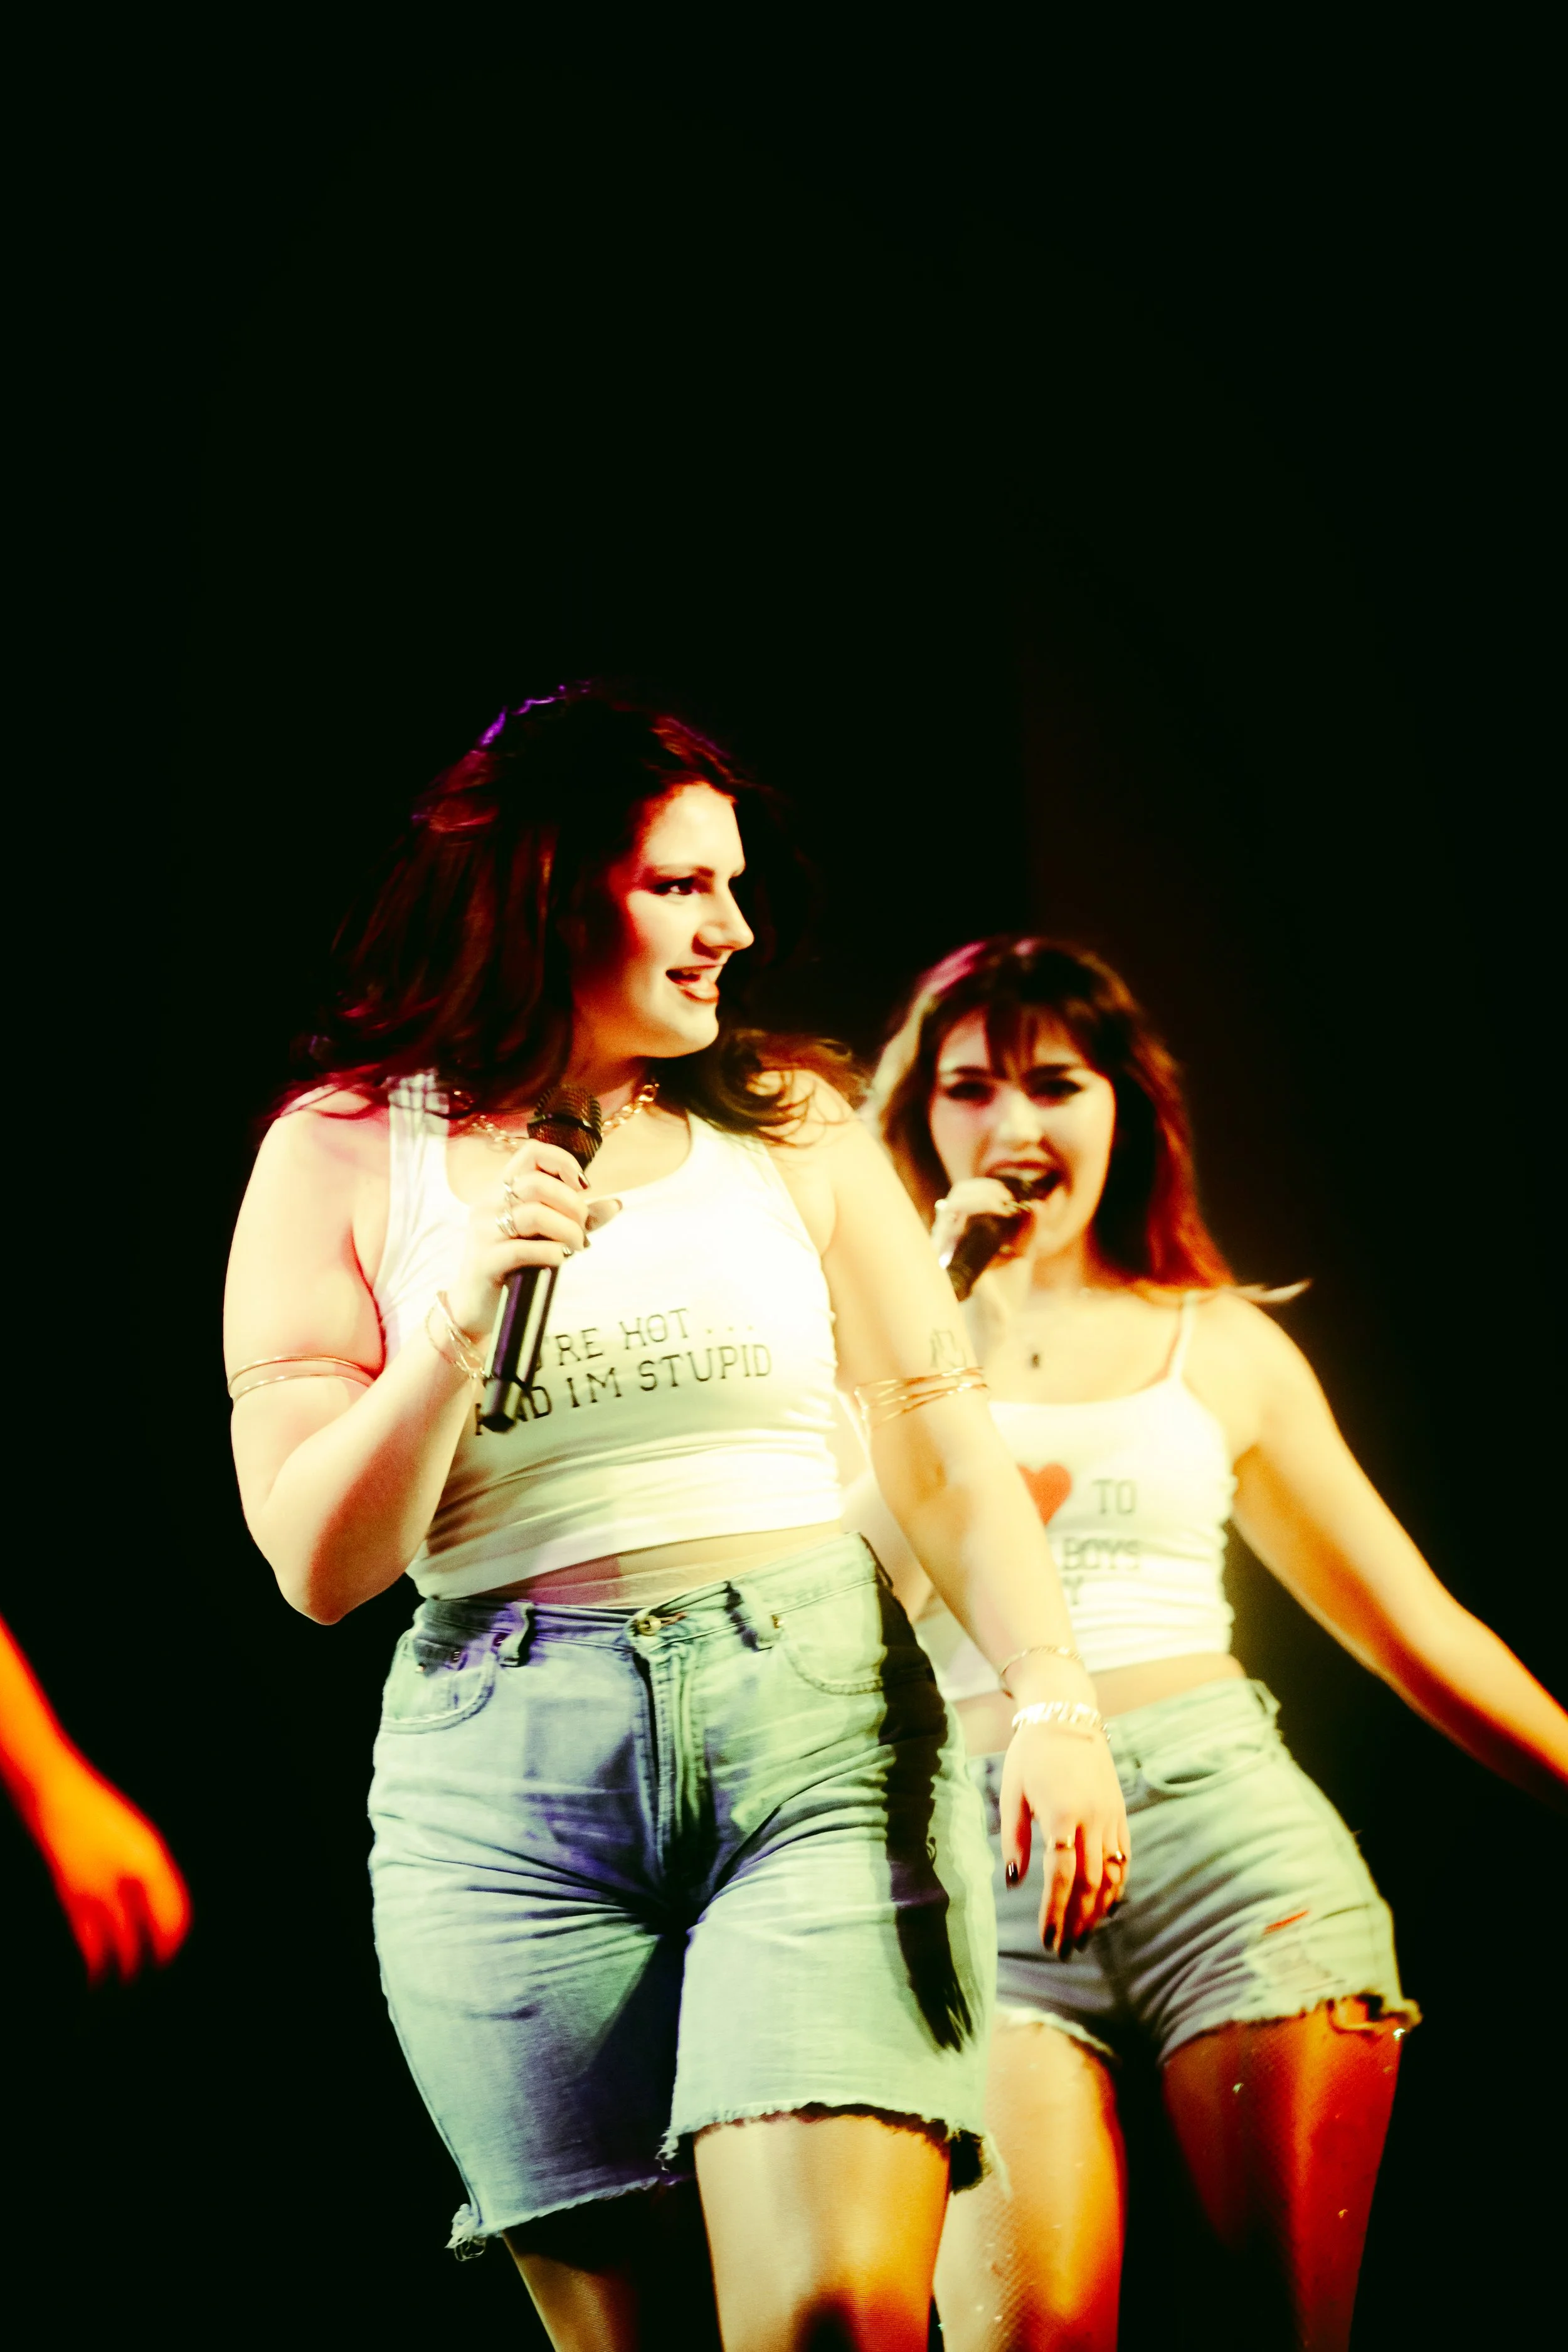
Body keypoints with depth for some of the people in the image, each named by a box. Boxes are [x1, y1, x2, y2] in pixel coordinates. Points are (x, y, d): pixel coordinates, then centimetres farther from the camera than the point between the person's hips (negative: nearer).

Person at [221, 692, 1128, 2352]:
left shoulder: (794, 1128, 11)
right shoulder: (342, 1156, 6)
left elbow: (944, 1453, 7)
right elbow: (320, 1566, 1)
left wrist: (1056, 1701, -7)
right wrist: (460, 1320, -12)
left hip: (822, 1729, 1)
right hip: (507, 1784, 0)